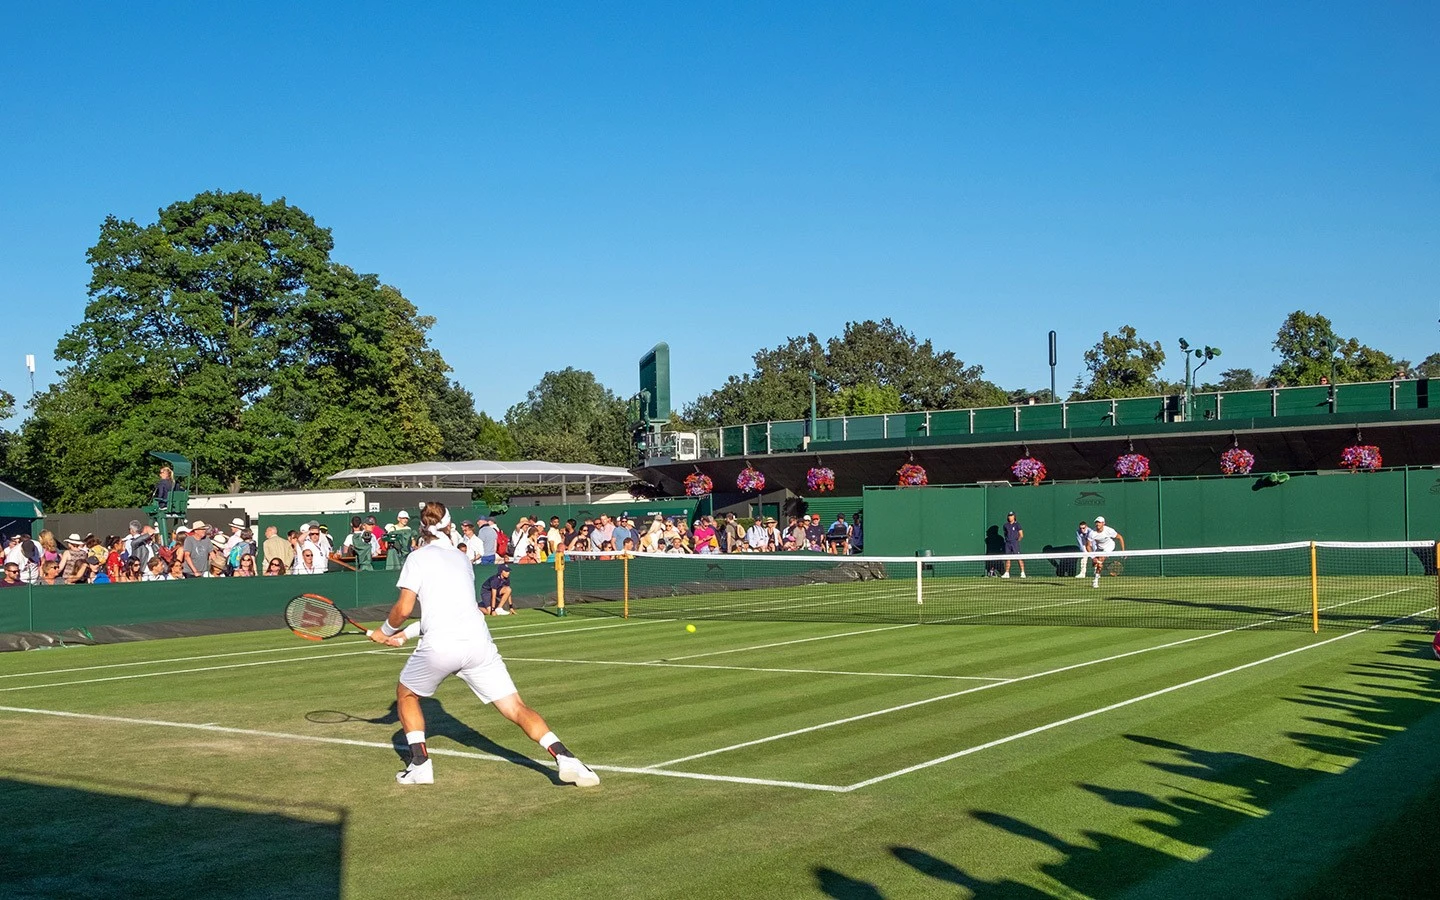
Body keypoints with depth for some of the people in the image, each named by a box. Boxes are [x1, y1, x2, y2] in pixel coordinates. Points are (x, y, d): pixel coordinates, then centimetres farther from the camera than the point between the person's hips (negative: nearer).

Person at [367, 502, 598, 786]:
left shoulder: (418, 558, 7)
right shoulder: (462, 559, 23)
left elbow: (404, 609, -1)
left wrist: (385, 631, 20)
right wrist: (405, 635, 35)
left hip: (440, 645, -3)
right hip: (478, 640, 4)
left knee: (406, 693, 25)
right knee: (516, 708, 2)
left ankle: (420, 763, 14)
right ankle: (565, 757, -17)